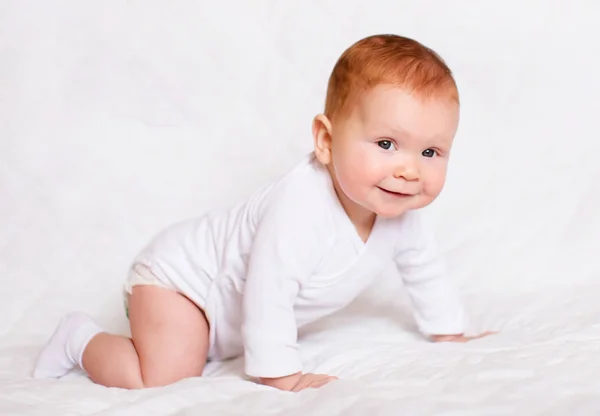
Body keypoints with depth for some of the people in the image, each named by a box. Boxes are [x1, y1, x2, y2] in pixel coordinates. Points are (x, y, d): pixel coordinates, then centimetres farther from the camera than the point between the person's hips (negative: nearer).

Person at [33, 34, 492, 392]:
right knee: (166, 380, -21)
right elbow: (267, 295, -36)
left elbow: (426, 272, 7)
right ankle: (82, 338, 3)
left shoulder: (402, 215, -14)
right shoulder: (301, 204, -40)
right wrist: (282, 375, -27)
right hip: (180, 273, -8)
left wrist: (450, 334, 13)